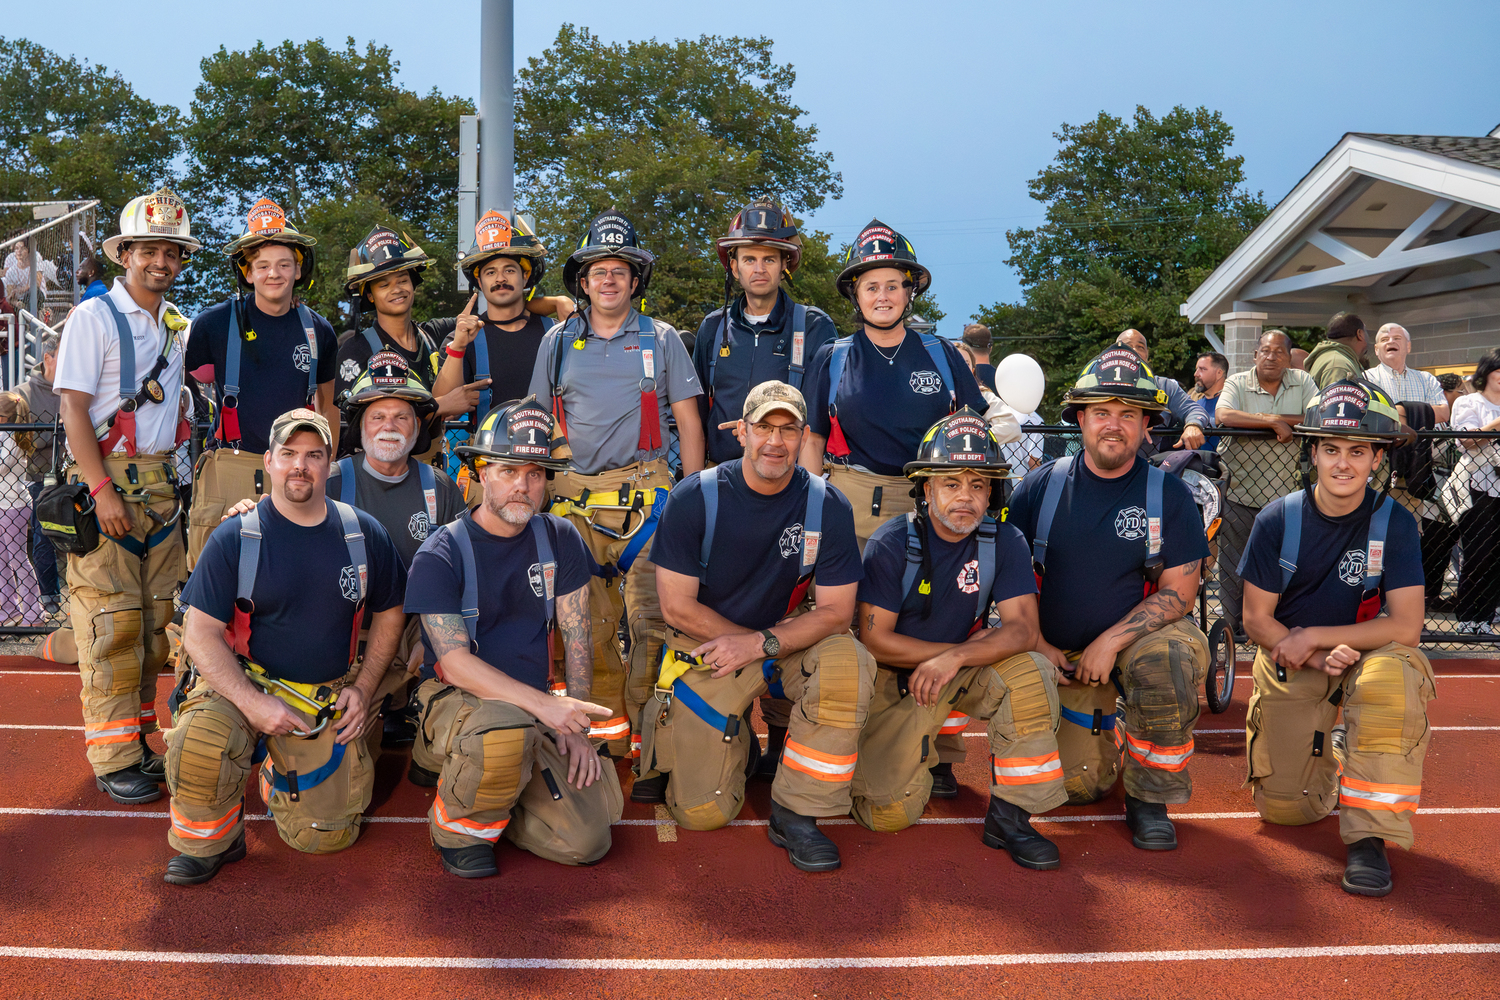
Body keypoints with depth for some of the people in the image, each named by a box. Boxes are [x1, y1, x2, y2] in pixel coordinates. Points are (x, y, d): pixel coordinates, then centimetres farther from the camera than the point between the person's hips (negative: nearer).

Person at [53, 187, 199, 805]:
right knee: (112, 622, -6)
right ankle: (114, 760, 1)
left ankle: (139, 739, 19)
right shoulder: (94, 317, -6)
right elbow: (74, 408, -10)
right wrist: (103, 488, -17)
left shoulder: (180, 325, 13)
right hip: (105, 480, -6)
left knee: (155, 617, 8)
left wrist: (175, 478, 13)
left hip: (162, 483, 6)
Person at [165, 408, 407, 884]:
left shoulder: (364, 534, 0)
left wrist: (363, 688, 2)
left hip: (328, 703, 3)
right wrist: (253, 703, -23)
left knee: (325, 836, 0)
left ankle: (277, 775, 34)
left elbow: (390, 613, 13)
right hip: (243, 683, -2)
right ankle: (208, 841, -4)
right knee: (198, 741, -35)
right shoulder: (235, 537, -8)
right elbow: (200, 634, -10)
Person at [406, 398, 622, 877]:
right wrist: (543, 704, -30)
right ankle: (458, 822, -7)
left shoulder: (560, 540, 4)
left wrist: (576, 725, -4)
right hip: (458, 698, -5)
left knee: (587, 840, -6)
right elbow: (455, 662, -19)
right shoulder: (440, 555, -10)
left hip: (535, 710, 5)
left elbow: (576, 636, 6)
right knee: (508, 729, -40)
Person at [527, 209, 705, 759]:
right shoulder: (557, 342, 15)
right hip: (574, 497, 2)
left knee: (649, 617, -9)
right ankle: (607, 732, 15)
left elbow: (688, 420, 9)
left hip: (646, 494, -2)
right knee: (589, 621, 4)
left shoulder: (661, 339, 10)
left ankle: (647, 736, -1)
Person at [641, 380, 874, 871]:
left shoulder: (828, 505, -10)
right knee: (703, 814, -5)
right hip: (706, 648, -1)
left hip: (790, 636, 2)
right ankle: (738, 741, 30)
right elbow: (678, 607, -13)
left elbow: (835, 612, -10)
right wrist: (766, 643, -13)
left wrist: (761, 644, -24)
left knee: (848, 663, -32)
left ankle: (795, 812, -15)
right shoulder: (695, 498, -14)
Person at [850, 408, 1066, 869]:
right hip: (897, 678, -2)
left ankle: (1009, 815, -17)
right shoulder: (892, 543, -16)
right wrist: (966, 645, -16)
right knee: (890, 813, -11)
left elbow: (1024, 630, -17)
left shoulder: (1003, 542, -8)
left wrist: (957, 657, -34)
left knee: (1030, 671, -29)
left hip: (967, 673, 2)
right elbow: (874, 638, -17)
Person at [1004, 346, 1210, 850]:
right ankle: (1107, 729, 32)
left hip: (1141, 635, -1)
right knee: (1076, 785, -6)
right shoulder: (1041, 486, -3)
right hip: (1061, 654, 2)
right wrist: (1038, 644, -9)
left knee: (1171, 656, -37)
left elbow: (1180, 590, -9)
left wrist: (1110, 642, -19)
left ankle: (1148, 798, -14)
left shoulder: (1168, 495, -6)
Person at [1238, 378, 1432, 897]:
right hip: (1289, 664, 1)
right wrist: (1321, 660, -21)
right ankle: (1328, 749, 30)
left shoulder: (1394, 523, -12)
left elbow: (1406, 627, -17)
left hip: (1366, 653, -1)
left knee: (1392, 674, -38)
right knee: (1284, 807, -7)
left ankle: (1370, 836, -25)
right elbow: (1257, 620, -7)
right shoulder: (1278, 520, -10)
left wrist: (1315, 636, -20)